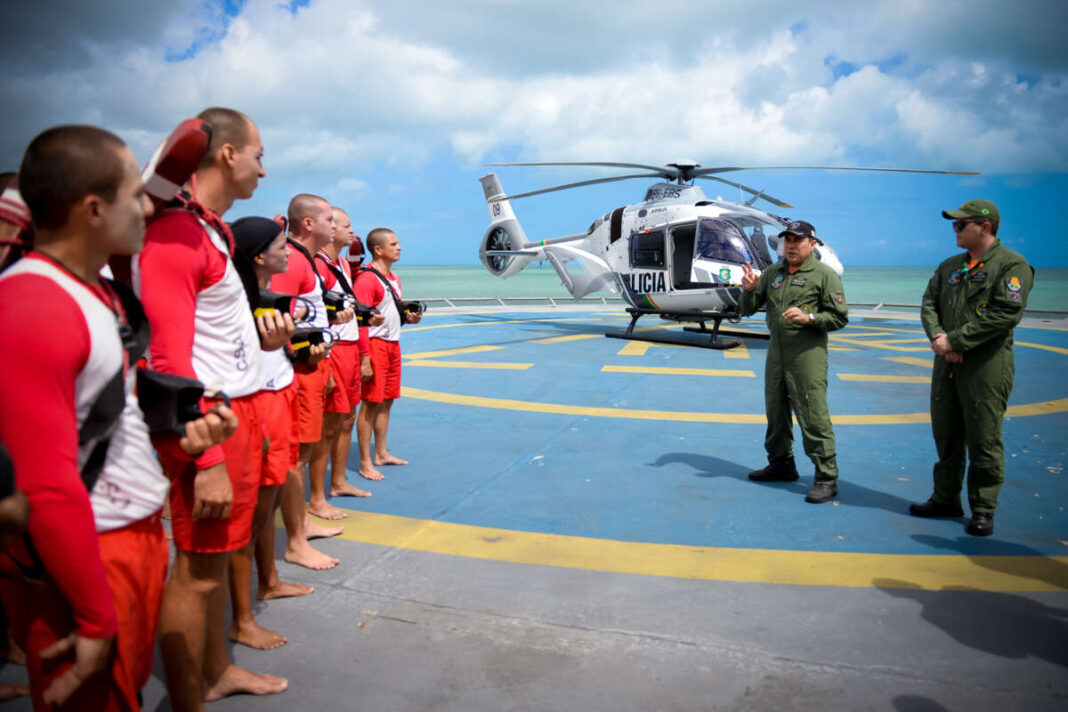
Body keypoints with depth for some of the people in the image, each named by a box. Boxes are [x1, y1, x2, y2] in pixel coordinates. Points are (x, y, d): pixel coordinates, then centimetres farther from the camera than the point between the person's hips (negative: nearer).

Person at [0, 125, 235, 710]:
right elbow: (49, 490, -24)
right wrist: (96, 621, -17)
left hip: (140, 531, 9)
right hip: (85, 558, -8)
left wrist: (178, 434, -1)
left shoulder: (106, 294, 9)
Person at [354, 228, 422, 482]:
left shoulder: (394, 279, 15)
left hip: (393, 344, 9)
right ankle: (365, 463, 3)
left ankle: (381, 454, 27)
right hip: (375, 344, -9)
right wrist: (364, 359, -23)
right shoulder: (366, 279, -14)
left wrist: (408, 317, 5)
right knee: (371, 403, -4)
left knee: (386, 401, 15)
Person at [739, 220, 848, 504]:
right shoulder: (773, 273, 13)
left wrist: (808, 317, -21)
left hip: (807, 355, -6)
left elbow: (839, 317, -6)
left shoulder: (824, 275, -3)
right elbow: (747, 310, 14)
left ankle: (826, 479, 0)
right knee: (776, 413, 16)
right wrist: (749, 290, -6)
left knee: (813, 418, -7)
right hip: (776, 352, 7)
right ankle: (781, 465, 32)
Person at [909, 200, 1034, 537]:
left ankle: (983, 509, 12)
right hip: (947, 364, 7)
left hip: (987, 366, -7)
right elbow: (929, 303, 10)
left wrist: (955, 340, -17)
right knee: (946, 435, 14)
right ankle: (945, 499, 27)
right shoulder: (950, 266, 15)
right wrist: (937, 338, -9)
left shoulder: (1012, 265, -7)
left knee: (983, 440, 0)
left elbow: (1005, 314, -17)